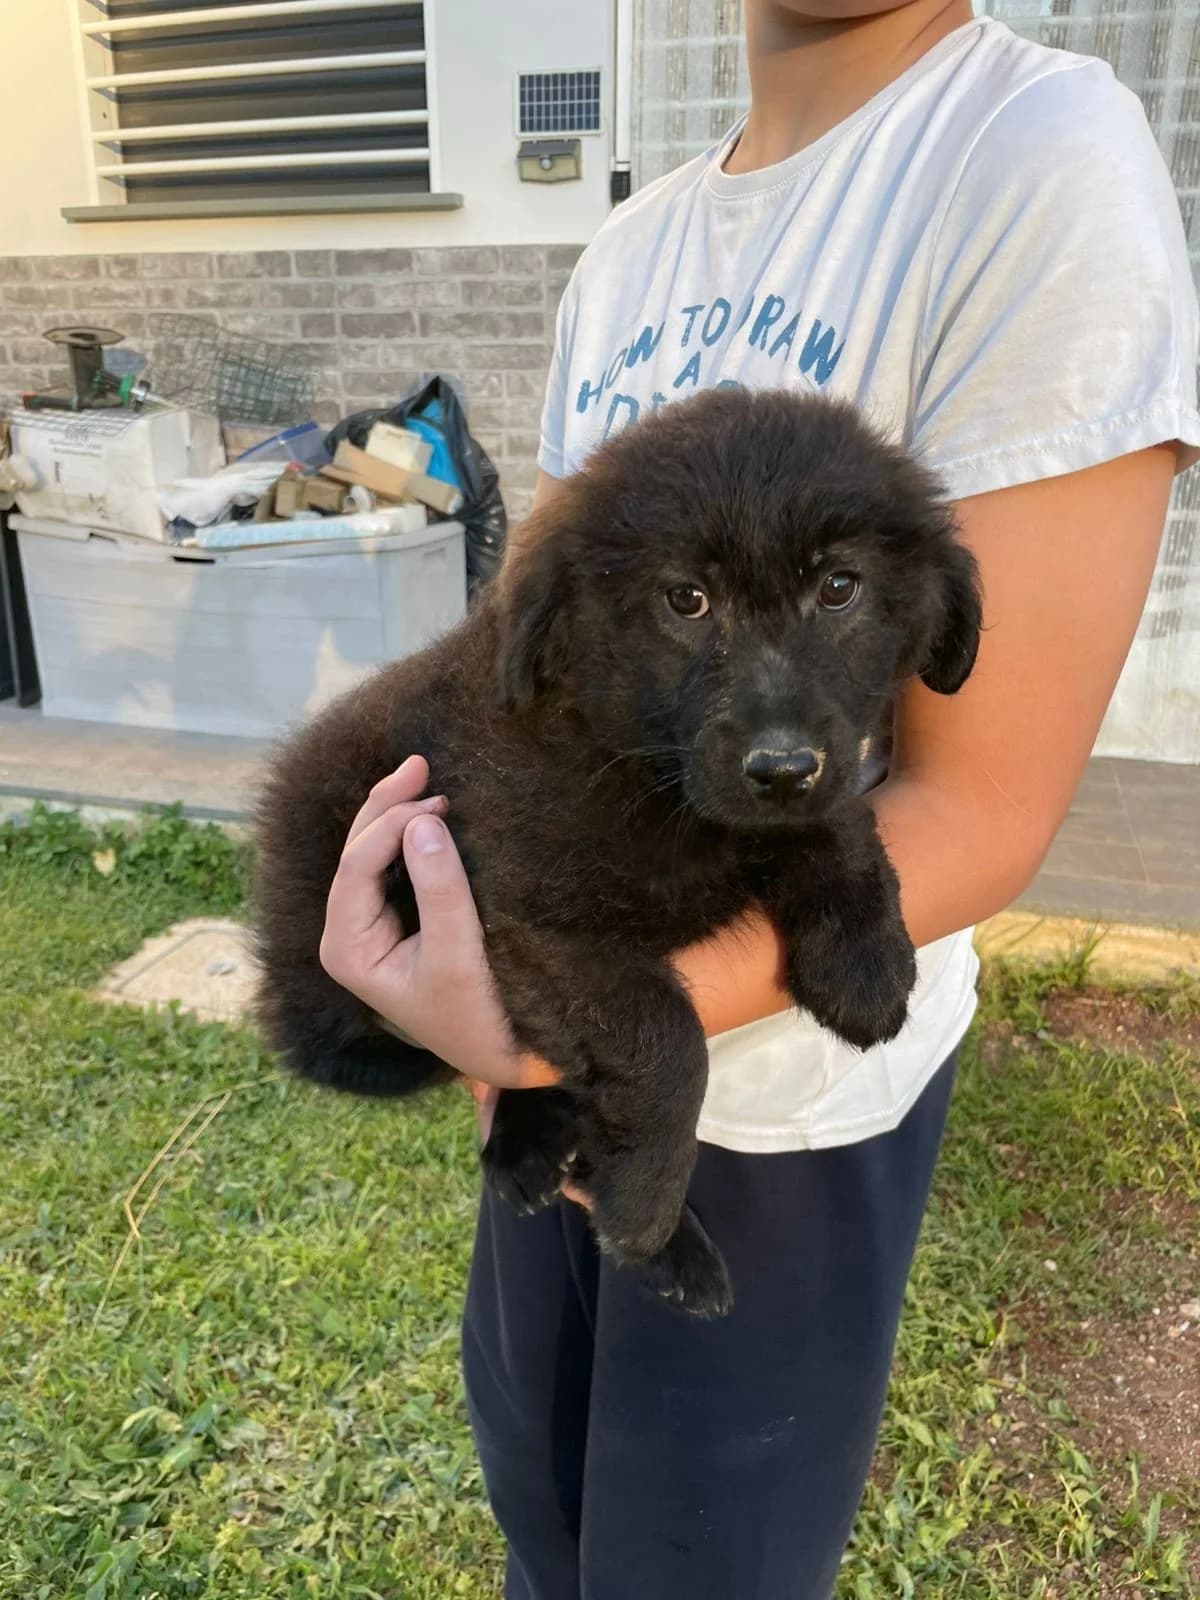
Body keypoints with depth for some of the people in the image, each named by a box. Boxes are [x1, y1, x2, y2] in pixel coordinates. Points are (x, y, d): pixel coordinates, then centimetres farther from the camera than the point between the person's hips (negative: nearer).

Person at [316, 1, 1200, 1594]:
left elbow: (979, 812, -21)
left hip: (789, 1078, -5)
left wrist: (546, 1032, -31)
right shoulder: (626, 247, 3)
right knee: (535, 1458, 28)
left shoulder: (1051, 164, -18)